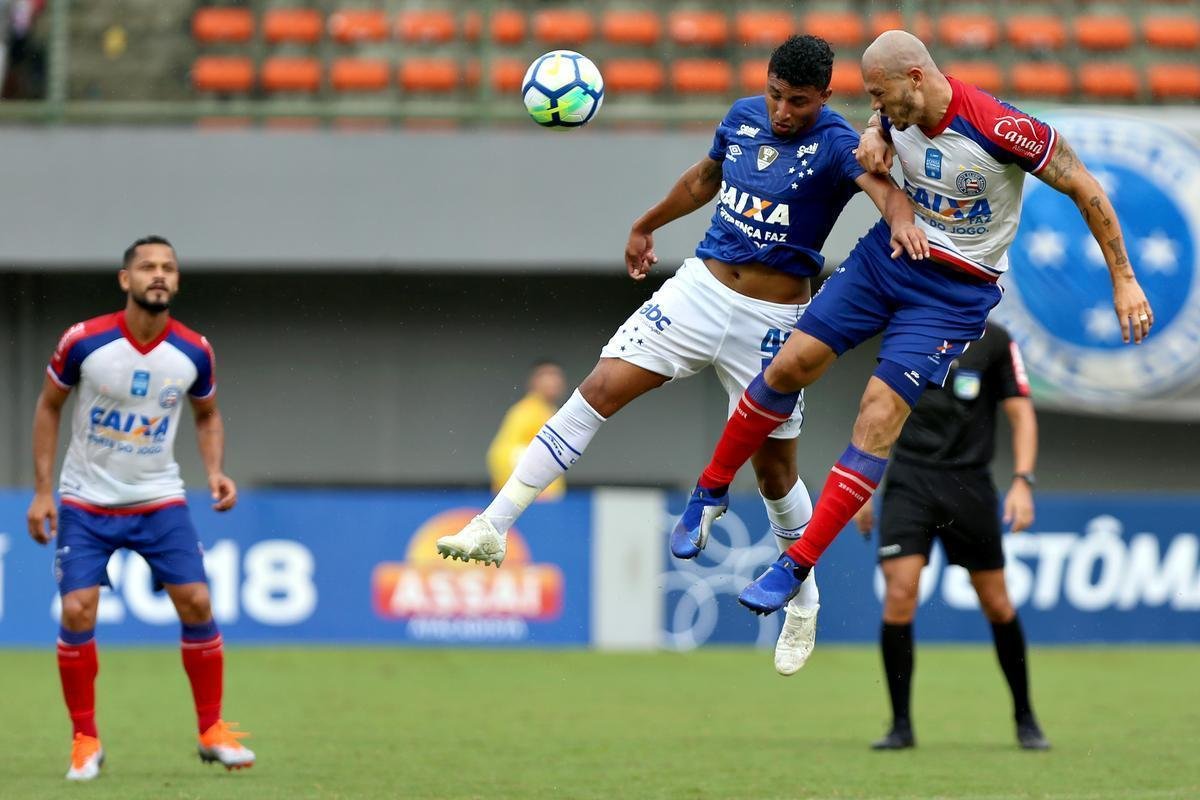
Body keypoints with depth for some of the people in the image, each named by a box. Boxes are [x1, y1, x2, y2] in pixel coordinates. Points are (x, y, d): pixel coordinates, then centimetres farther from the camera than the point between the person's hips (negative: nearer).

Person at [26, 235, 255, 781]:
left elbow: (206, 415, 11)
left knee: (196, 603, -8)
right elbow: (49, 406, 0)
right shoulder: (83, 342, -15)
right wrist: (41, 489, -3)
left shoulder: (194, 352, -8)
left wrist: (215, 470, -7)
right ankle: (85, 739, 3)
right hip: (85, 502, -2)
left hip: (159, 499, 2)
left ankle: (212, 731, 8)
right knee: (77, 612, -13)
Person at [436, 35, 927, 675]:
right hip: (700, 287, 4)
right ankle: (493, 529, -8)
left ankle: (804, 605, 27)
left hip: (771, 322, -4)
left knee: (773, 469, 4)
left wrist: (901, 219, -58)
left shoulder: (834, 143, -15)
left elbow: (880, 184, -36)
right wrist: (646, 226, 34)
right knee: (601, 389, -9)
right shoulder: (743, 117, 2)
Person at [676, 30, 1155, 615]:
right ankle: (712, 490, 20)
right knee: (790, 365, -2)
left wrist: (1123, 281, -13)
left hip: (956, 292, -6)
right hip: (886, 253, 6)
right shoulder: (901, 111, -7)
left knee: (879, 417, -14)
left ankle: (796, 567, -8)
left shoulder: (1000, 129, -26)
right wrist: (873, 138, -5)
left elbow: (1084, 188, -15)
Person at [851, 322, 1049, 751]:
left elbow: (1021, 413, 0)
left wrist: (1022, 481, -13)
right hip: (908, 482, 1)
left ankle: (1025, 719, 21)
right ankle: (901, 725, -3)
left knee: (997, 604, 3)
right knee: (899, 595, -13)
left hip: (968, 486, -1)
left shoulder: (994, 341, 0)